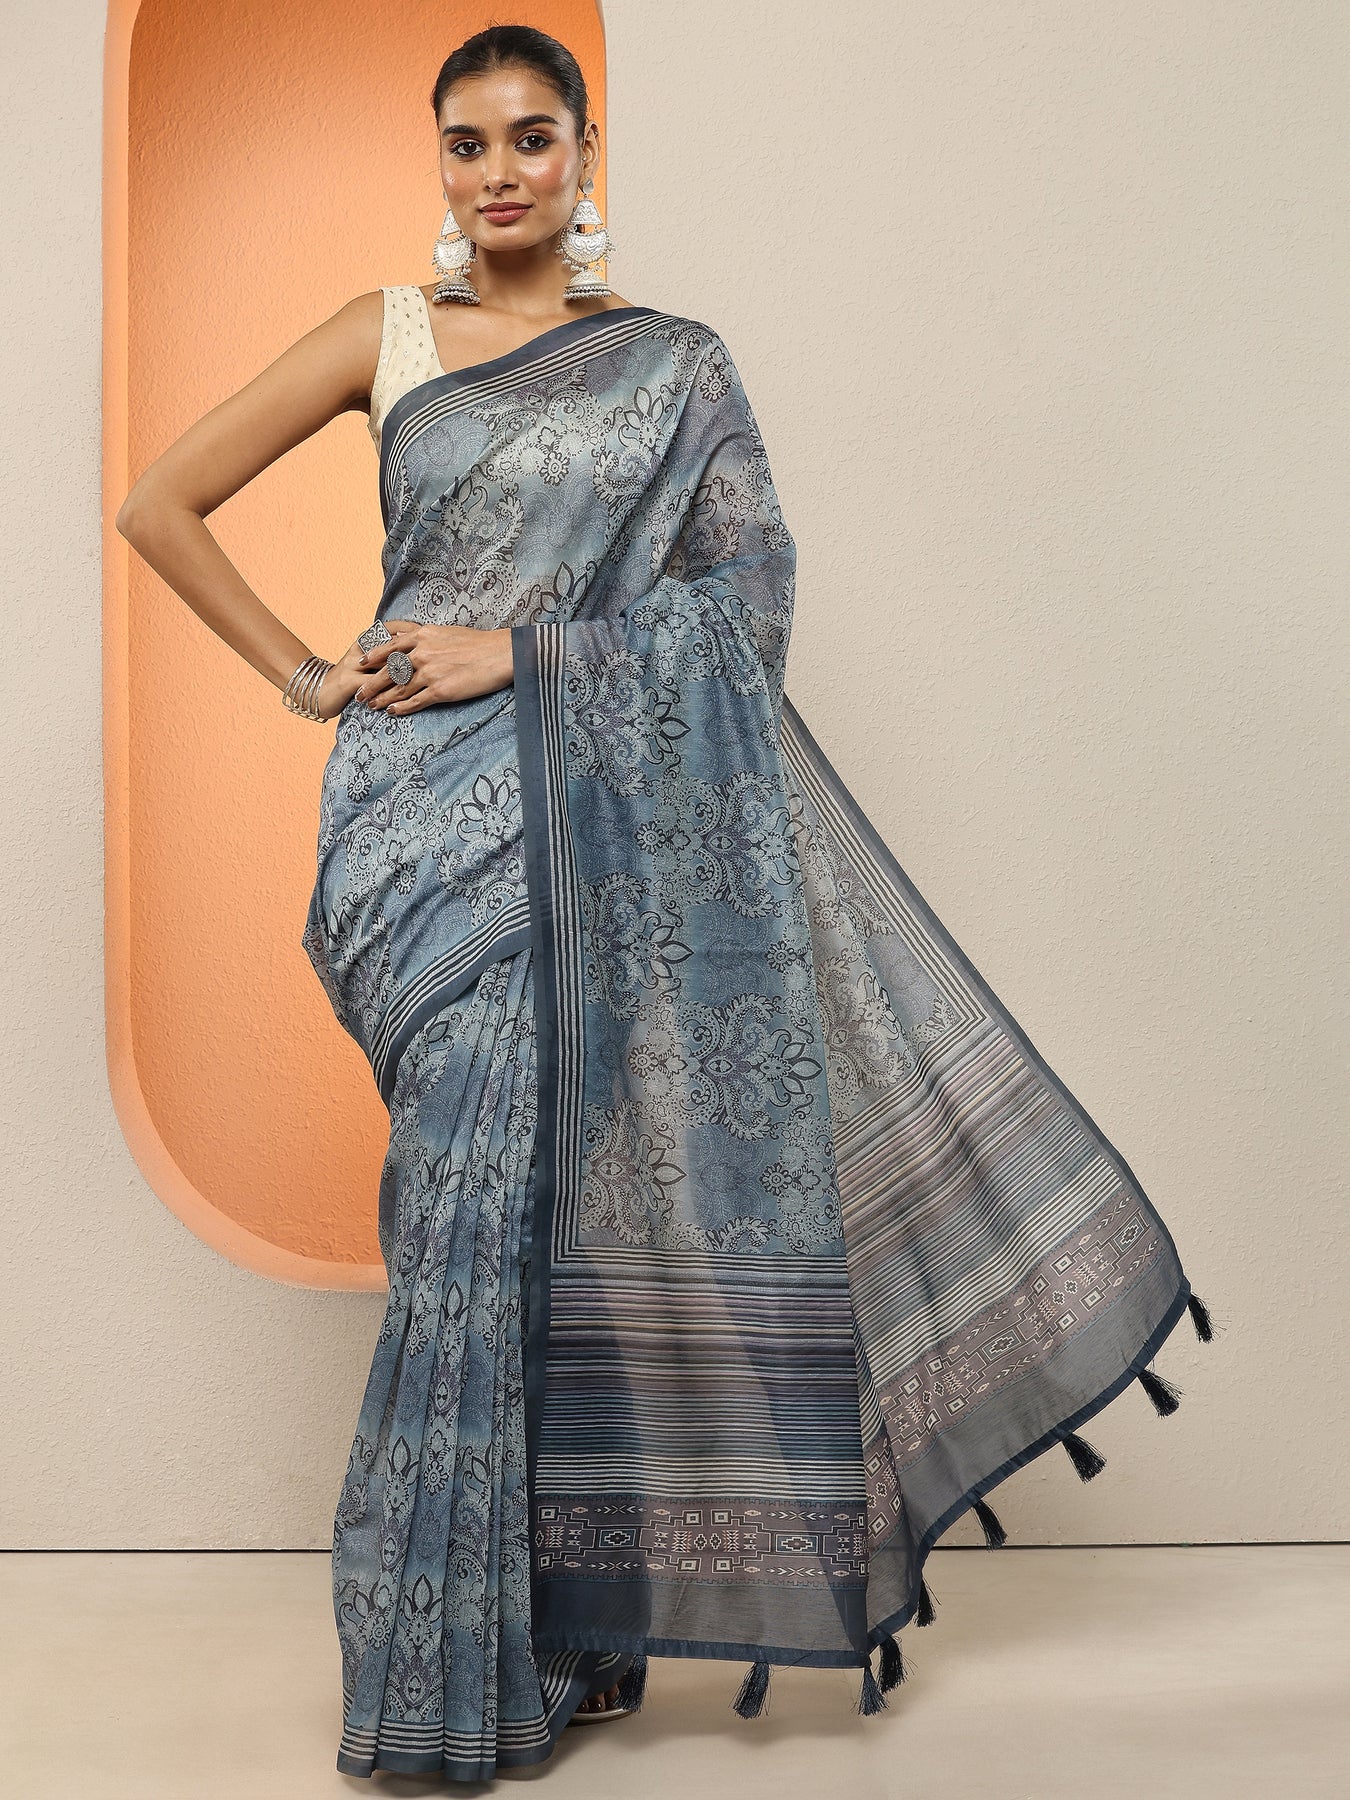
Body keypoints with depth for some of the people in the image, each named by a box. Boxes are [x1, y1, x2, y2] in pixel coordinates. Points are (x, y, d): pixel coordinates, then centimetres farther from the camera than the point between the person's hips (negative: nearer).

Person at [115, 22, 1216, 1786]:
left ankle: (549, 1630, 17)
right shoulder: (383, 338, 9)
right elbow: (159, 503, 10)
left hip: (622, 809, 1)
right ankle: (469, 1657, 6)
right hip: (439, 811, -1)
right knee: (483, 1188, -7)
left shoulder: (677, 364, 10)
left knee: (577, 1188, 0)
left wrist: (519, 649, -8)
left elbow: (750, 596, 0)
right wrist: (302, 675, 3)